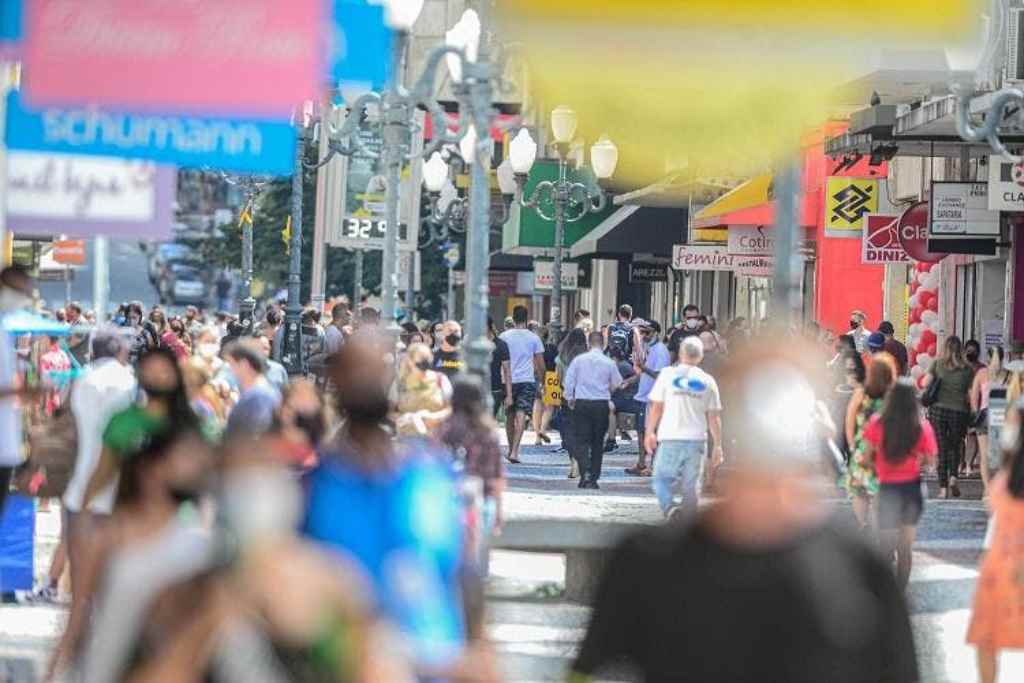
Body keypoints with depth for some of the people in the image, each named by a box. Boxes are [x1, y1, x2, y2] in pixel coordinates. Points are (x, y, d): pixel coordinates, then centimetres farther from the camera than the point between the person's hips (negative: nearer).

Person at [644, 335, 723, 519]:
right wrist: (718, 445, 11)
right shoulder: (707, 381, 5)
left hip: (671, 440, -2)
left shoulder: (668, 374, 0)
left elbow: (656, 406, 0)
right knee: (691, 485, 9)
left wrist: (650, 432, 12)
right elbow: (714, 417, 6)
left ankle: (670, 505, -22)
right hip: (697, 441, 2)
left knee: (662, 479, 5)